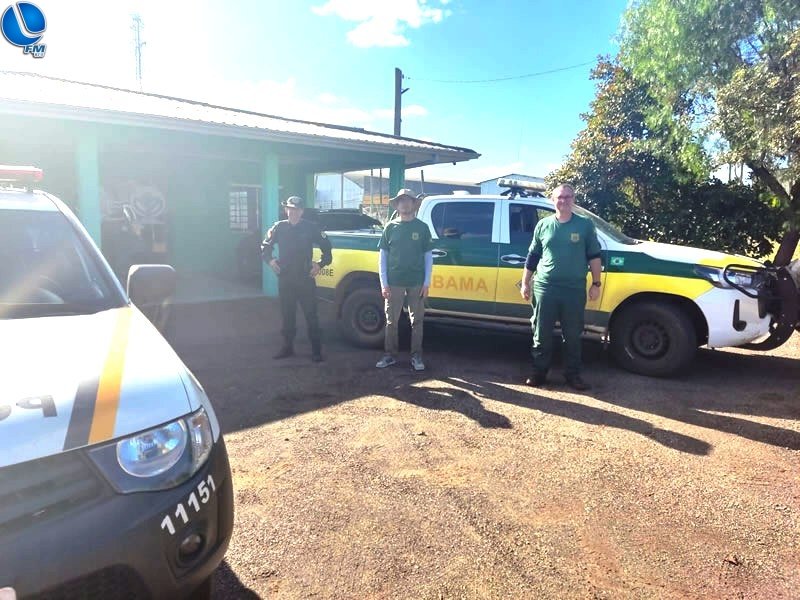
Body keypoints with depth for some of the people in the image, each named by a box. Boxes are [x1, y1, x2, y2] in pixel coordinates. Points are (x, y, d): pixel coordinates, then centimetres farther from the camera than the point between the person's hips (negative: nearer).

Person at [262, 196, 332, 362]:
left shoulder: (310, 228, -2)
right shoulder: (279, 227, 4)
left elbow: (326, 246, 6)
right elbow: (265, 246, 15)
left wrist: (320, 264, -3)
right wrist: (270, 260, 1)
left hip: (306, 279, -3)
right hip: (285, 280, 3)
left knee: (311, 315, -2)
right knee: (287, 315, 12)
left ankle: (316, 350, 4)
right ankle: (287, 347, 25)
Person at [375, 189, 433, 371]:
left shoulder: (422, 227, 4)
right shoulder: (390, 227, 5)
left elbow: (428, 256, 5)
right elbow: (382, 256, 5)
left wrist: (426, 283, -3)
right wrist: (384, 283, -3)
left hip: (416, 284, 0)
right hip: (394, 283, 1)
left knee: (417, 321, 5)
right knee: (391, 321, 6)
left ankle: (416, 357, 15)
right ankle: (389, 355, 18)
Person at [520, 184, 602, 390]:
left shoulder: (585, 225, 4)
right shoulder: (543, 225, 8)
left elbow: (594, 256, 5)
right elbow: (532, 257, 12)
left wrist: (596, 284, 0)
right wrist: (525, 283, 9)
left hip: (574, 290, -1)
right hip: (545, 288, 1)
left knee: (573, 335, 7)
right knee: (542, 334, 5)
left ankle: (573, 375, 19)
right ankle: (539, 372, 17)